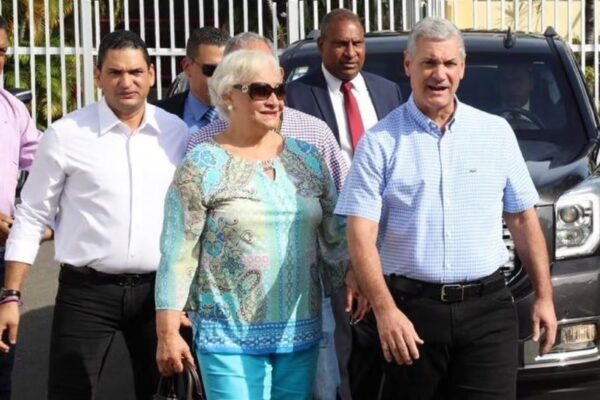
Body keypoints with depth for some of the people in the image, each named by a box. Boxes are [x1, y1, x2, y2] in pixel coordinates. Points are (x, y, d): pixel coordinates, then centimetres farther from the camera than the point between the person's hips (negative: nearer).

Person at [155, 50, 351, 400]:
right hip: (231, 339, -4)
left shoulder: (307, 158, 8)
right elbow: (178, 255, -6)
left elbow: (336, 236, 14)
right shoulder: (203, 164, -5)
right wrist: (168, 333, -8)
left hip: (301, 336, 5)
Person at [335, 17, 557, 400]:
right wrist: (385, 310, -19)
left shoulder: (497, 132, 8)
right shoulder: (382, 142, -1)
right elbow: (361, 233, -8)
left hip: (488, 307, 2)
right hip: (410, 309, -1)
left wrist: (544, 295, 8)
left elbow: (523, 218, 13)